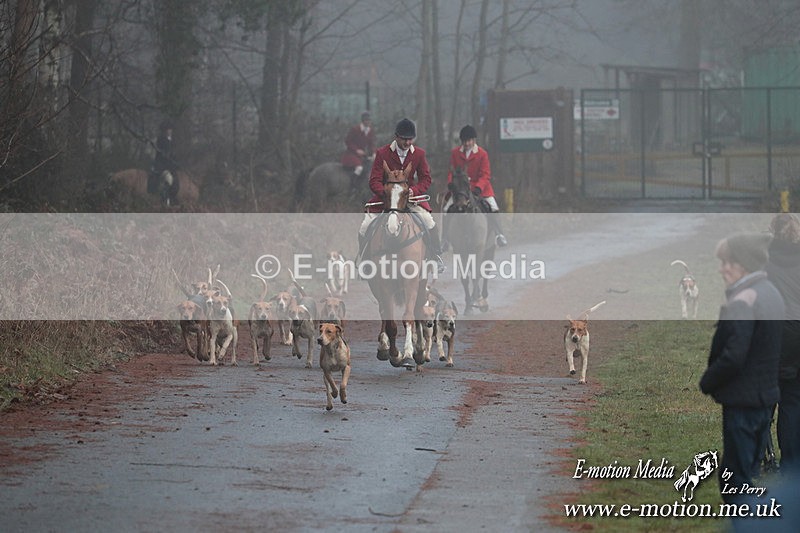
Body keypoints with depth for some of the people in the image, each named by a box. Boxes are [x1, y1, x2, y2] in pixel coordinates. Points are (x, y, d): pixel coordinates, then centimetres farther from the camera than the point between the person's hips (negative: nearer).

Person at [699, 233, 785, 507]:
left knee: (734, 482, -3)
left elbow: (732, 358, -25)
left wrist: (704, 383, -10)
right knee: (750, 472, 18)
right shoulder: (771, 293, 10)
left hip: (742, 400, -9)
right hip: (766, 396, 9)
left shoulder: (742, 302, -19)